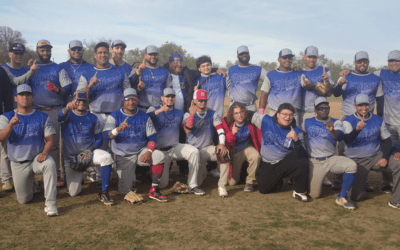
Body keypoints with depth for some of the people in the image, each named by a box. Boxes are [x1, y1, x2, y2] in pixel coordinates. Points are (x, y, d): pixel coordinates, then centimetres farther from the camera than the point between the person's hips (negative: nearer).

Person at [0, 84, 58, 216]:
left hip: (37, 158, -1)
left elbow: (50, 139, -4)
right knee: (23, 200, 6)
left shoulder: (42, 117, -1)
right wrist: (11, 125, -38)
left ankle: (50, 204, -31)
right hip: (18, 164, 1)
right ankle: (30, 183, 42)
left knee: (50, 163, -38)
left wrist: (45, 152, -24)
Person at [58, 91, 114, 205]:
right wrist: (67, 108, -50)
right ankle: (77, 176, 35)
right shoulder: (68, 115, 0)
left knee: (106, 157, -33)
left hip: (89, 152, 1)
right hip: (70, 157, 0)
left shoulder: (93, 118, 7)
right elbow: (60, 116, -26)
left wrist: (91, 149, -14)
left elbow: (99, 139, 7)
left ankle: (104, 193, -25)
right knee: (73, 193, -2)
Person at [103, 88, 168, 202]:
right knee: (125, 191, -5)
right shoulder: (114, 116, -5)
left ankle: (154, 190, -18)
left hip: (141, 152, 2)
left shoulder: (144, 116, 3)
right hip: (123, 157, -2)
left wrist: (149, 152, -18)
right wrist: (118, 129, -41)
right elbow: (106, 135, -19)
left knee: (160, 156, -29)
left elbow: (152, 137, 1)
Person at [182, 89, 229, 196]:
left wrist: (222, 144, -22)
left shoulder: (213, 114, 8)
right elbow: (187, 131, -17)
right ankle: (194, 186, 14)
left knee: (224, 153, -30)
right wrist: (192, 114, -25)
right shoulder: (188, 114, 1)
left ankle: (222, 186, -20)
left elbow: (220, 130, -4)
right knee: (200, 174, -24)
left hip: (208, 148, 2)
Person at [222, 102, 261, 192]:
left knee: (256, 157, -37)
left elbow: (259, 136, -6)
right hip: (235, 152, 0)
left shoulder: (250, 122, -14)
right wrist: (232, 134, -34)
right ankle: (240, 171, 34)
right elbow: (226, 143, -16)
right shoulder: (227, 123, -15)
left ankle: (250, 182, -13)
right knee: (232, 182, -3)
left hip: (247, 148, 0)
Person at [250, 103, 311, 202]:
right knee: (263, 189, -5)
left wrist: (296, 140, -33)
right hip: (267, 166, 1)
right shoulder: (266, 121, -9)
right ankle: (276, 179, 32)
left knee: (303, 162, -30)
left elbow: (300, 155, -18)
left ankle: (300, 191, -6)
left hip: (286, 163, -1)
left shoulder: (297, 132, -9)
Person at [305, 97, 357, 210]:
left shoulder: (336, 122, 0)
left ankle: (342, 197, -14)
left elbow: (339, 137, -20)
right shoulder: (308, 122, 5)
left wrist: (332, 130, -42)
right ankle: (315, 180, 32)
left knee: (352, 165, -29)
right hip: (314, 162, 0)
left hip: (331, 159, 0)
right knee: (314, 194, -4)